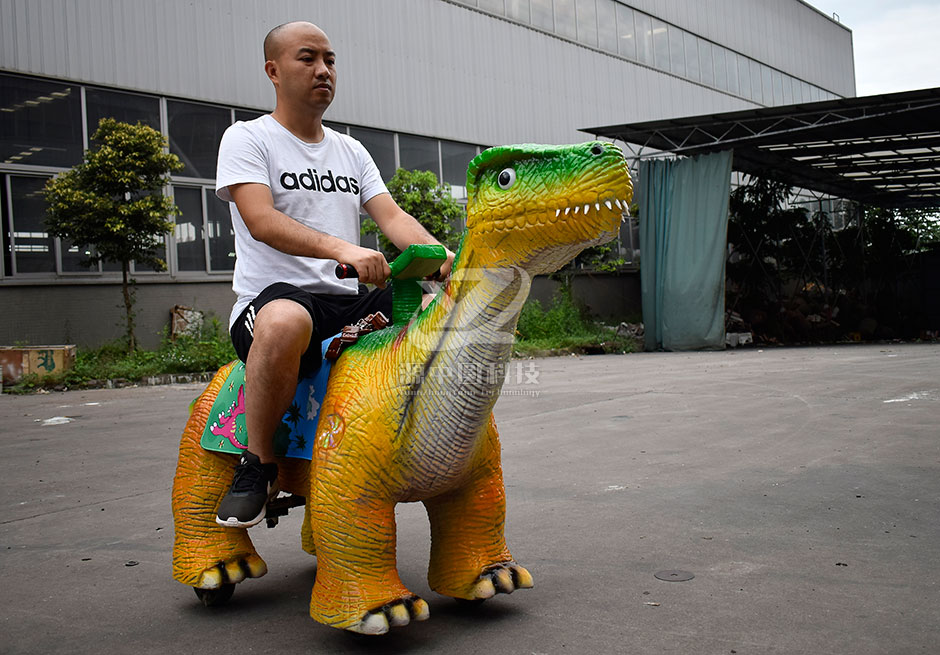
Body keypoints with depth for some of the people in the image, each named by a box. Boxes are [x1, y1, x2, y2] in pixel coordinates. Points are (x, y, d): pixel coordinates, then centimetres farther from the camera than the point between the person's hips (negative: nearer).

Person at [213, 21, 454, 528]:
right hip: (273, 296, -6)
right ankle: (258, 465, -18)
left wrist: (438, 255, -14)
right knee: (285, 323, -41)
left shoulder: (351, 151, 21)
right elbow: (260, 220, -16)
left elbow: (390, 215, 8)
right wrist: (342, 249, -33)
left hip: (349, 303, 6)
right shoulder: (247, 139, 2)